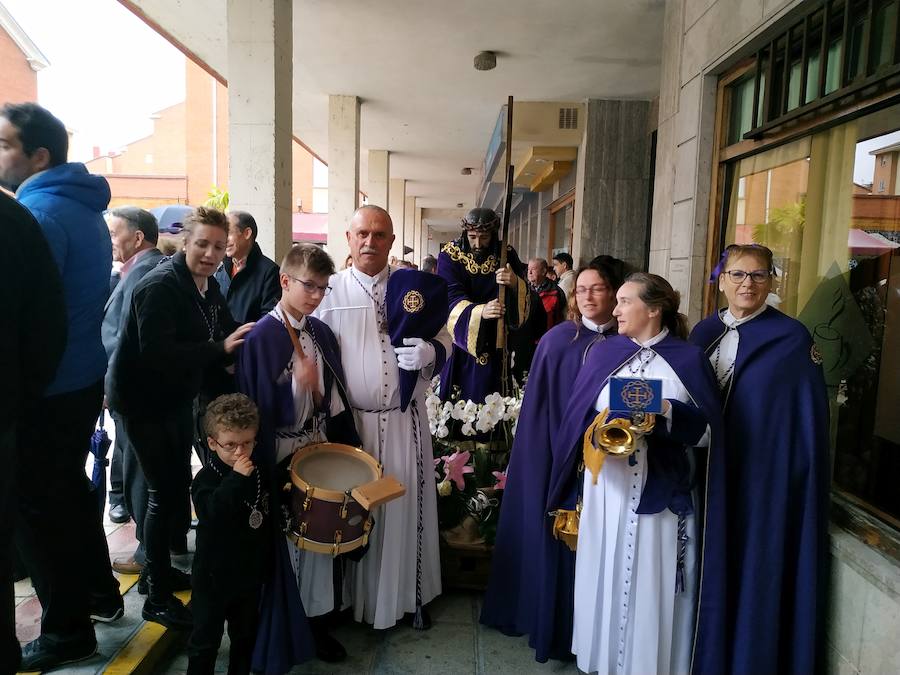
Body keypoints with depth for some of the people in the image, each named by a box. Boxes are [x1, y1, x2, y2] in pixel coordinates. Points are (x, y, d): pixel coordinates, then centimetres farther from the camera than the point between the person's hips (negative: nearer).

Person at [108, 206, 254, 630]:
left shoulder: (209, 287, 4)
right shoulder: (160, 286, -21)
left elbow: (225, 334, 6)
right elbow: (156, 351, -31)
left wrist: (244, 339, -14)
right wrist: (219, 349, -34)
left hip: (178, 399, 8)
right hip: (145, 402, -8)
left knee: (177, 487, 18)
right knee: (164, 493, -3)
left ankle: (159, 568, 38)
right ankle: (158, 598, 13)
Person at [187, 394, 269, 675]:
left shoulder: (258, 472, -2)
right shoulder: (206, 479, -20)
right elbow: (211, 514, -40)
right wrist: (236, 479, -42)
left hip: (250, 572, 5)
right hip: (214, 577, -5)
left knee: (245, 635, 22)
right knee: (205, 640, 12)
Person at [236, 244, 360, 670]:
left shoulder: (322, 334, 4)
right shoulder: (261, 336, -14)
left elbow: (335, 399, 7)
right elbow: (255, 404, -15)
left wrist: (344, 449, 3)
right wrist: (297, 383, -21)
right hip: (280, 458, -5)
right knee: (285, 542, 7)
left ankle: (317, 622, 33)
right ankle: (280, 633, 29)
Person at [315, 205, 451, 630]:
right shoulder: (331, 291, -2)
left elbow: (443, 338, 8)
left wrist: (429, 353, -15)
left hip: (403, 419, 2)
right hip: (350, 419, -1)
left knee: (405, 505, 11)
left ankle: (409, 594, 30)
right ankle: (352, 594, 31)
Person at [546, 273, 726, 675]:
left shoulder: (689, 360, 0)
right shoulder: (603, 355, 6)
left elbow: (708, 431, -3)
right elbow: (577, 422, 4)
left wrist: (666, 412, -17)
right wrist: (603, 428, -15)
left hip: (664, 498, -2)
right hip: (607, 495, 2)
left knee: (654, 588, 5)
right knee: (606, 579, 10)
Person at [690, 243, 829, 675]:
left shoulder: (793, 338, -7)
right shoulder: (704, 332, 6)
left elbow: (809, 423, -8)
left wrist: (802, 486, -12)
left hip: (763, 480, -4)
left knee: (753, 572, 6)